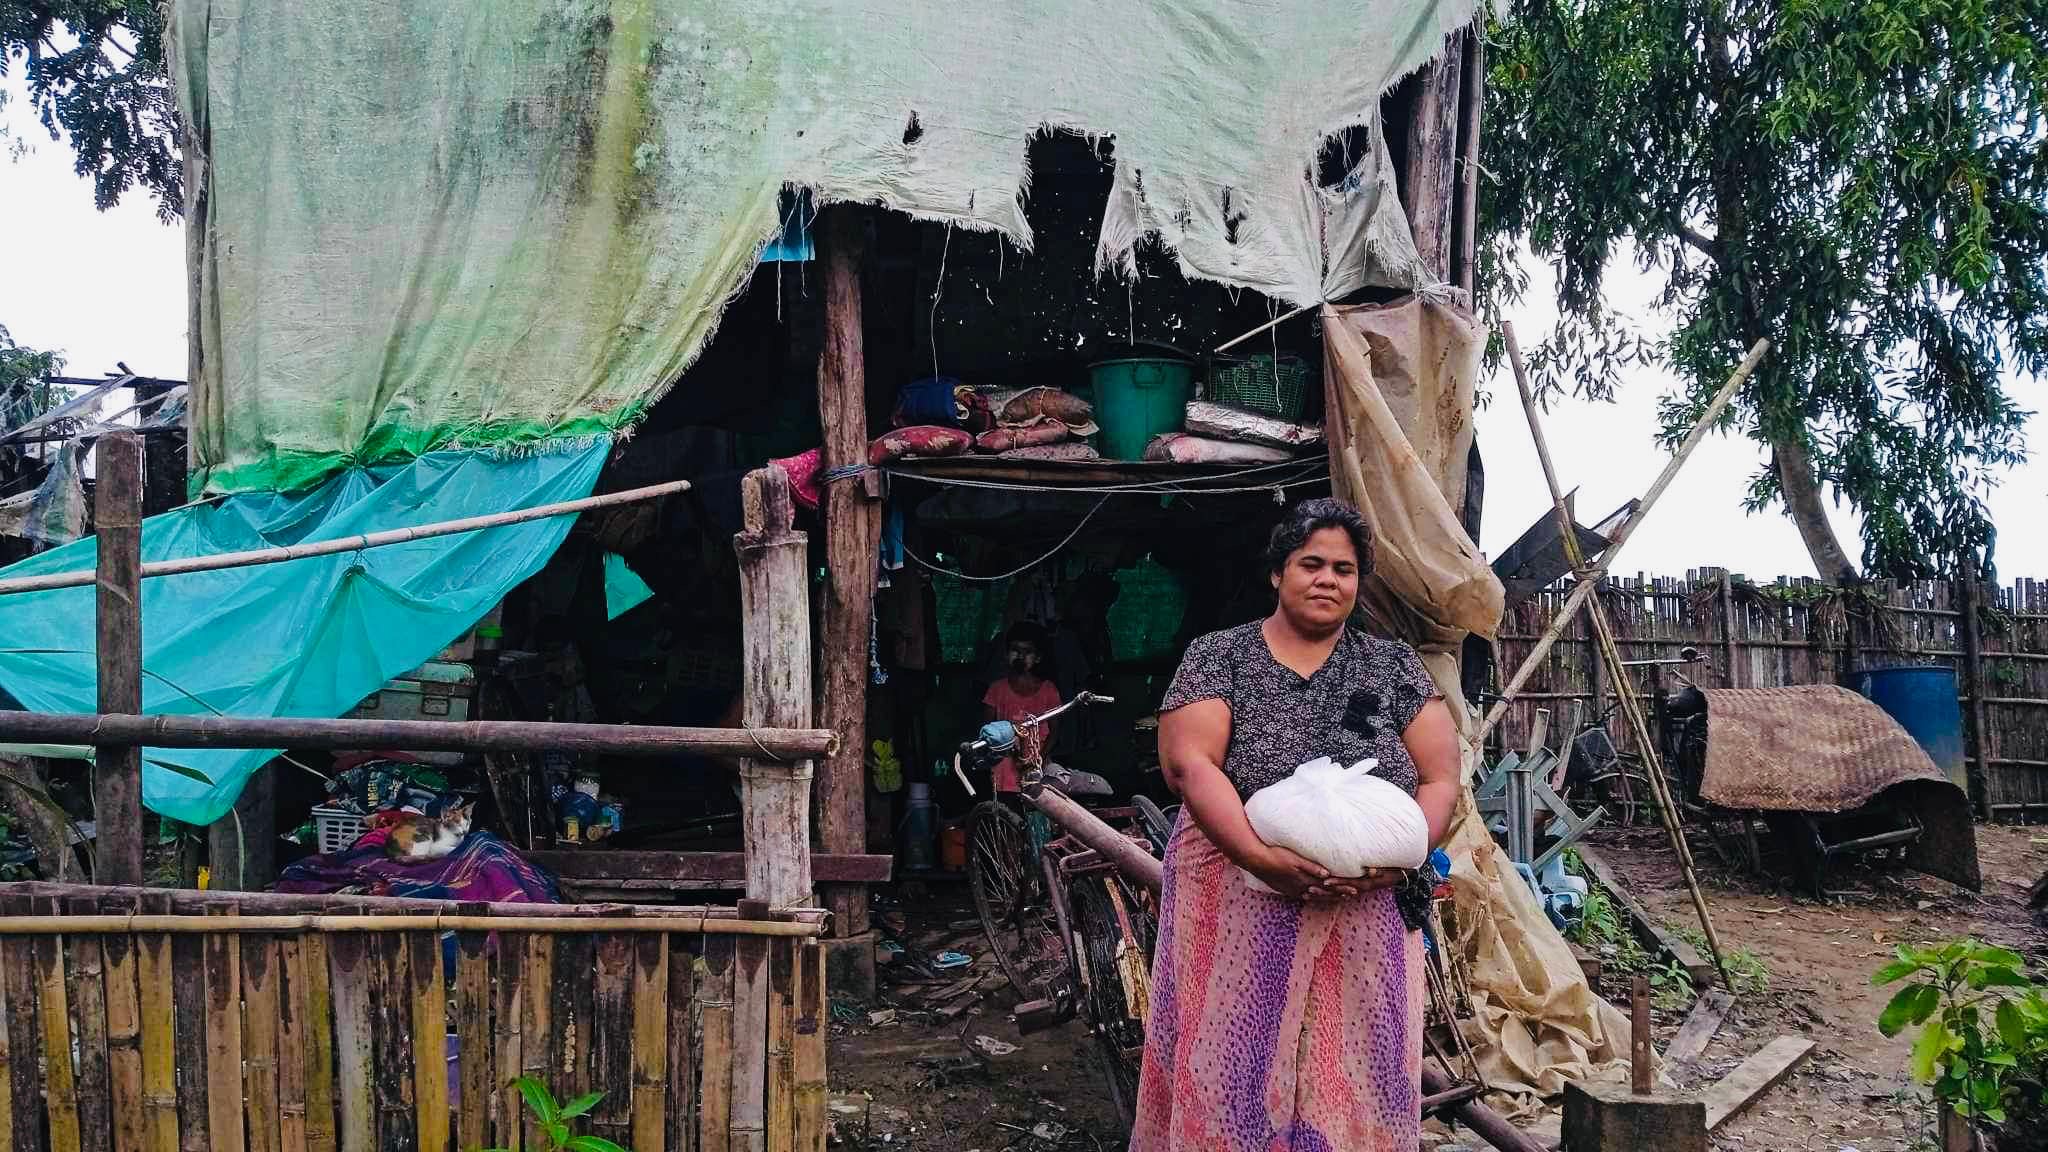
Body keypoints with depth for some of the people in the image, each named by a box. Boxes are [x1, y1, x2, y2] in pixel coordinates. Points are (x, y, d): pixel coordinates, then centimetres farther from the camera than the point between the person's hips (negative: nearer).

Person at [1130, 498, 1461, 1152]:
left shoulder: (1393, 668, 10)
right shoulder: (1219, 657, 3)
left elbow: (1440, 779, 6)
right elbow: (1189, 763, -9)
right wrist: (1262, 857, -22)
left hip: (1365, 917, 2)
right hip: (1238, 914, -2)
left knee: (1354, 1075, 4)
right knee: (1234, 1070, 0)